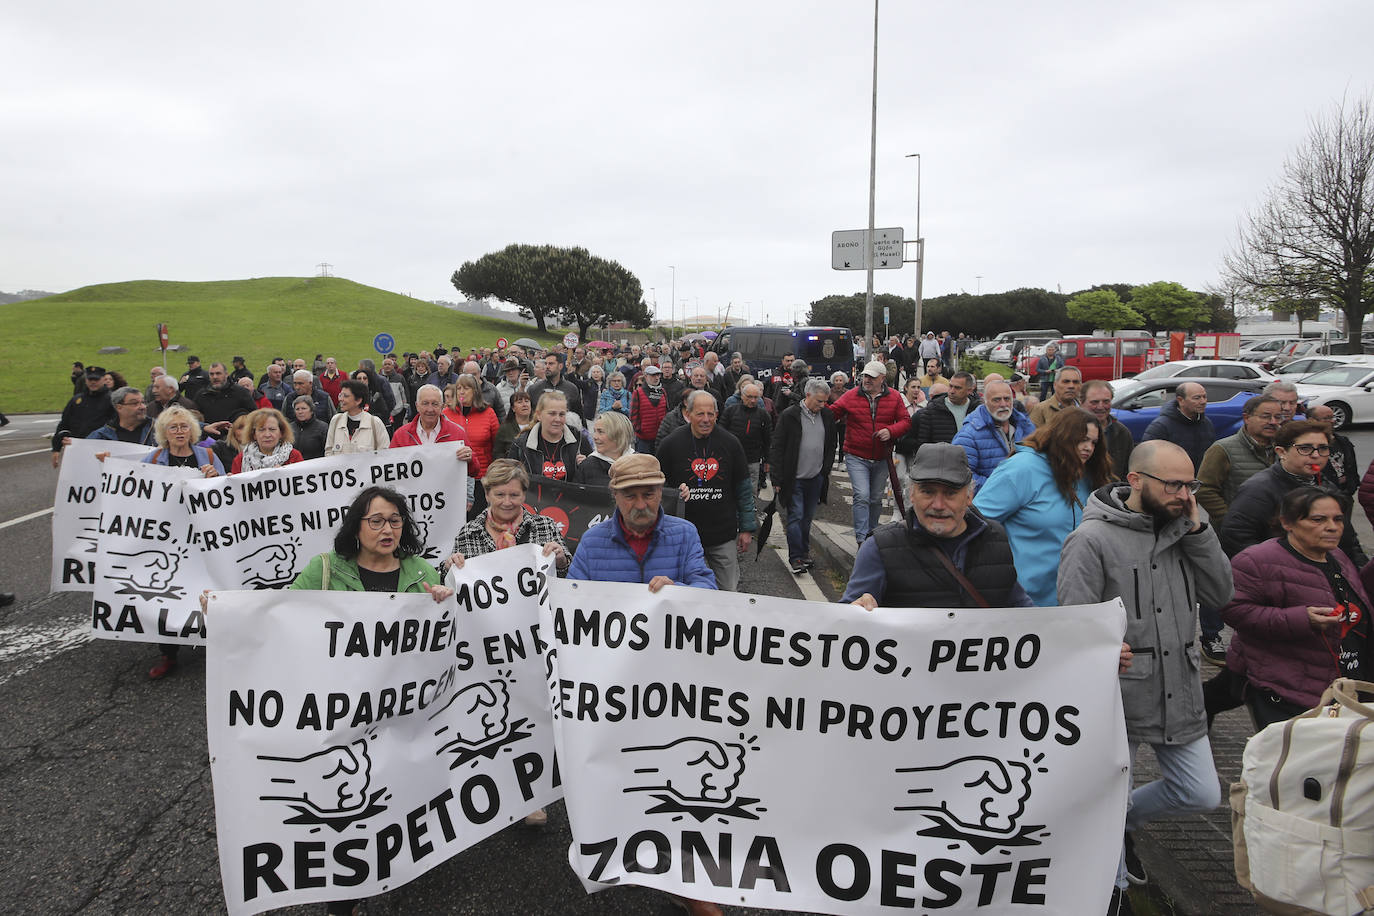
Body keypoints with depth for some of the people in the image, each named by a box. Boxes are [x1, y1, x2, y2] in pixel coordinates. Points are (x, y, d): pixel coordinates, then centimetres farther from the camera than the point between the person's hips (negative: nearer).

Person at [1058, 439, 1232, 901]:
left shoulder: (1183, 527, 6)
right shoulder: (1092, 538, -13)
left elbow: (1221, 594, 1)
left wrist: (1197, 530, -7)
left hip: (1180, 694, 6)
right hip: (1118, 697, -6)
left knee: (1202, 794, 13)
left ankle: (1125, 820, 39)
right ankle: (1114, 887, 33)